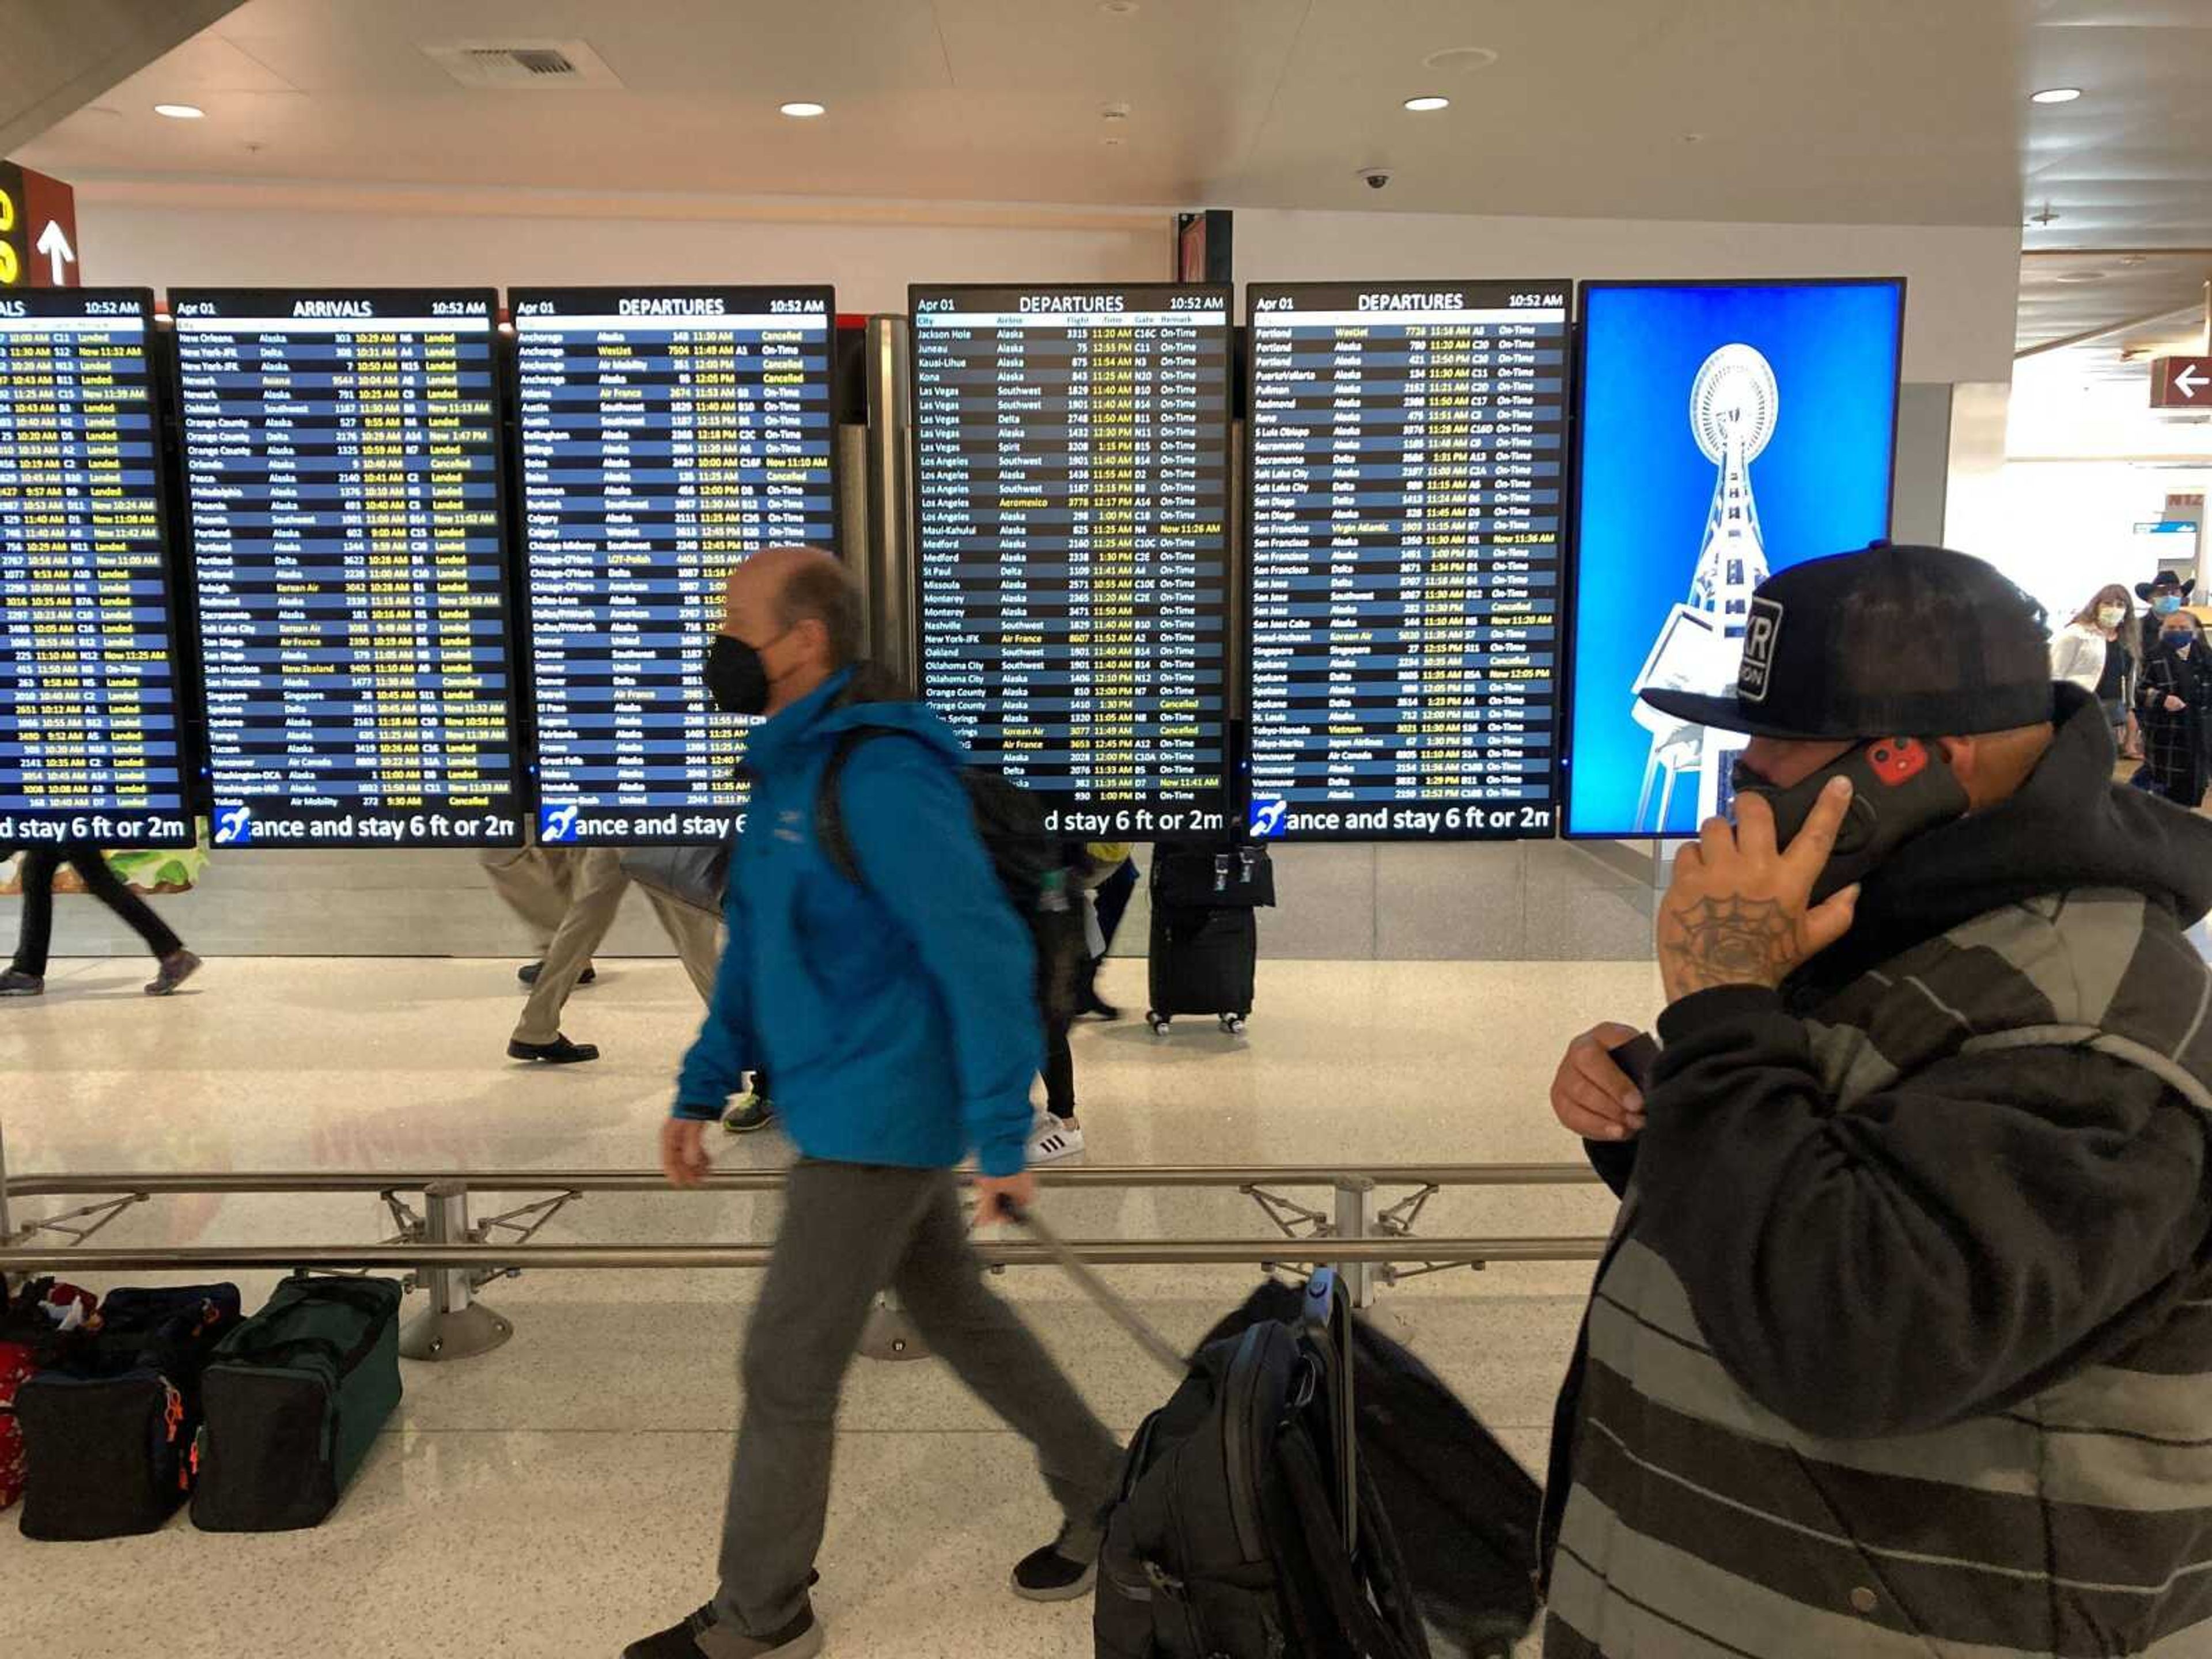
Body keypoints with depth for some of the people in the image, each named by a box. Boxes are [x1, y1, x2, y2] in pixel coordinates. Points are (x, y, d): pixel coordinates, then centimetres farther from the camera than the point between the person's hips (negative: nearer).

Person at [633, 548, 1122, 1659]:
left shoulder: (880, 777, -22)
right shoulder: (788, 772, 9)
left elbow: (984, 956, -24)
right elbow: (754, 951, 16)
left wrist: (1001, 1141, -22)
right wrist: (701, 1092, 12)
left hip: (878, 1123, -9)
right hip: (852, 1113, 10)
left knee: (787, 1370, 3)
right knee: (958, 1319, 21)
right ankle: (1104, 1499, 38)